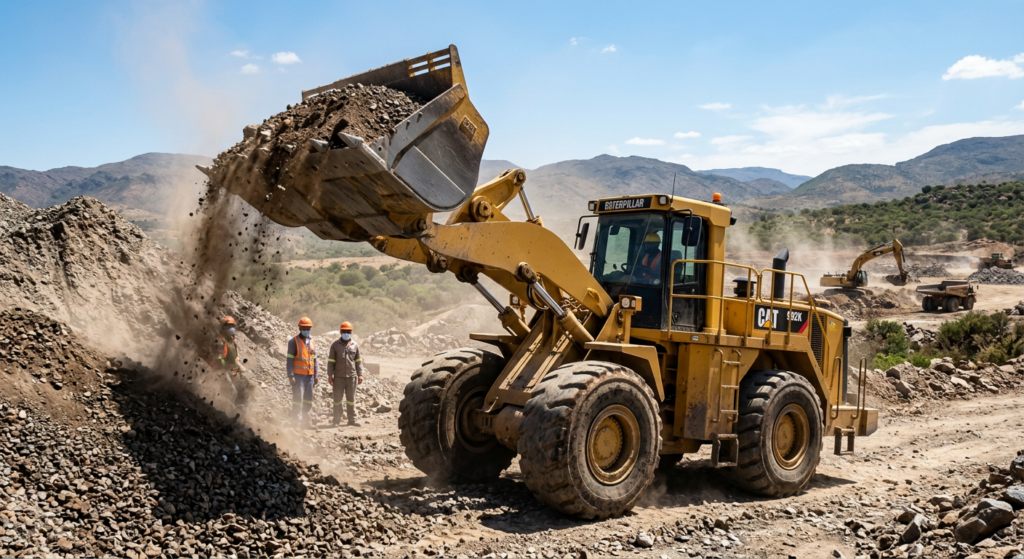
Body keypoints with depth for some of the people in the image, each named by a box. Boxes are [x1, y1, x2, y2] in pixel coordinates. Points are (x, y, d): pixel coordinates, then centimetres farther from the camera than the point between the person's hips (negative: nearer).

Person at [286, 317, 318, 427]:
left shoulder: (313, 341, 12)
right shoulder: (293, 342, -4)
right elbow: (290, 360, -7)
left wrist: (315, 375, 12)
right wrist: (291, 376, -14)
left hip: (309, 375, 5)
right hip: (298, 375, -5)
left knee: (308, 399, 9)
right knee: (298, 398, -7)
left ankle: (306, 419, 18)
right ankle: (296, 421, -1)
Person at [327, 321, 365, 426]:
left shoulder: (355, 345, 7)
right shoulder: (335, 345, 1)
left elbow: (358, 361, 10)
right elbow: (331, 361, 2)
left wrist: (360, 374, 4)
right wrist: (330, 375, -3)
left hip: (351, 376, 2)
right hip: (338, 377, -2)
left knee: (351, 399, 7)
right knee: (337, 399, 4)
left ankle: (352, 420, 13)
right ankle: (337, 420, 12)